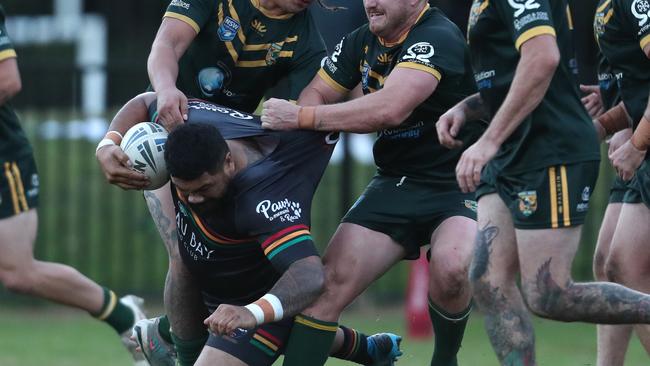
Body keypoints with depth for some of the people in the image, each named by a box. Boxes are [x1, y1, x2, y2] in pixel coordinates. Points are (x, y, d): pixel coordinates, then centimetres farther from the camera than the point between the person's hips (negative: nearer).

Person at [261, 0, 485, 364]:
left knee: (451, 265, -34)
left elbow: (391, 108, -32)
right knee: (330, 282, -12)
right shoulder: (361, 42, 5)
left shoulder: (439, 38, -20)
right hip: (396, 182, 6)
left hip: (460, 184, -6)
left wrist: (303, 117, -28)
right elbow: (318, 92, 13)